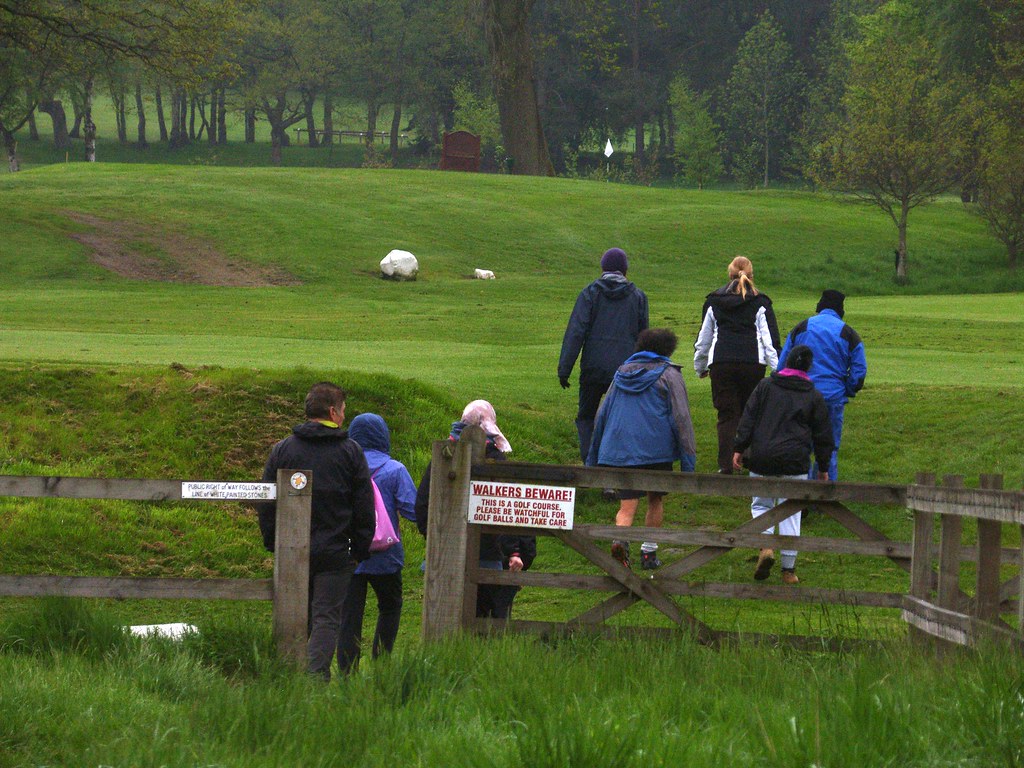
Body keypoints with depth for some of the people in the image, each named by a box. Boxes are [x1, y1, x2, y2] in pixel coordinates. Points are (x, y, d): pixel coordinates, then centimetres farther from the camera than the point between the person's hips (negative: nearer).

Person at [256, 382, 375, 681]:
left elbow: (266, 504, 6)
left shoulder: (282, 450, 5)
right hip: (334, 553, -3)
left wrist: (272, 543, 14)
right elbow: (365, 509, 0)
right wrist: (360, 550, 8)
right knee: (326, 617, -2)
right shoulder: (350, 451, -1)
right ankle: (317, 674, -15)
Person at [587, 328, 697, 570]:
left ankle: (620, 539, -32)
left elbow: (602, 415, 21)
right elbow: (681, 419, -4)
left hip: (620, 451, 3)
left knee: (627, 506, -3)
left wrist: (594, 457, 27)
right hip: (657, 450, -3)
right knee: (656, 500, 18)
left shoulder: (623, 373, 18)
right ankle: (649, 552, 18)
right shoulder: (668, 375, 4)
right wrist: (688, 460, -5)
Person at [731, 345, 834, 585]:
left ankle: (765, 547, -11)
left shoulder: (766, 386, 5)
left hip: (761, 458, 0)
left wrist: (739, 449, 2)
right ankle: (789, 569, 6)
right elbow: (822, 434, 9)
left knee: (760, 504, 16)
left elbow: (748, 419, 0)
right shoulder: (814, 396, 6)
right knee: (790, 513, 5)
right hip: (794, 463, 0)